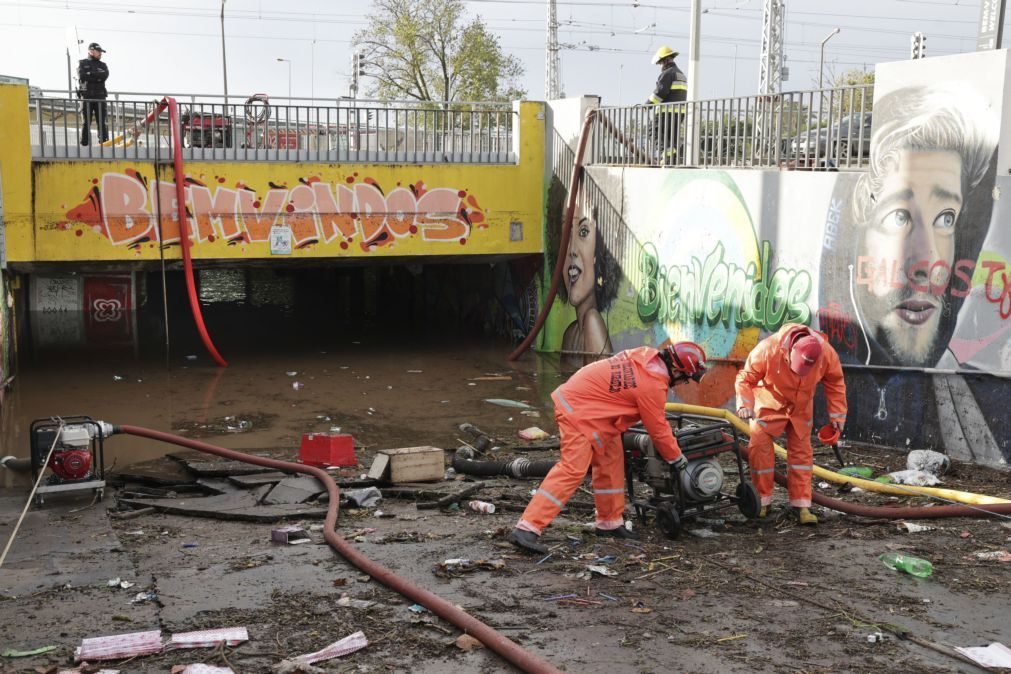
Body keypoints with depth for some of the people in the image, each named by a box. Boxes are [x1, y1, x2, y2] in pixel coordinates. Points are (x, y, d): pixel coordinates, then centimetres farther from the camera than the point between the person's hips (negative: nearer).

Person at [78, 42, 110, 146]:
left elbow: (104, 76, -4)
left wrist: (90, 74, -7)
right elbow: (81, 76, -8)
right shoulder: (82, 63, 11)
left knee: (103, 123, -4)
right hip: (86, 97, -2)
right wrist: (97, 76, -5)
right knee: (86, 123, -3)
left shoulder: (103, 65, 17)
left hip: (100, 98, 2)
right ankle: (84, 144, -2)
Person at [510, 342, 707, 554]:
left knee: (610, 461, 15)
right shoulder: (652, 385, -20)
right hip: (578, 411, -10)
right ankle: (527, 528, -21)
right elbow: (658, 430, -9)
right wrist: (678, 459, 6)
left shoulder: (648, 355, 4)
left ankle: (609, 522, 24)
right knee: (573, 470, -16)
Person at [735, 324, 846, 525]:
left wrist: (837, 415, -5)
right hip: (769, 405, -2)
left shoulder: (827, 354, -24)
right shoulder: (768, 350, -33)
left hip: (801, 409, 3)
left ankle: (802, 505, 10)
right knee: (759, 446, -9)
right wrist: (745, 404, -38)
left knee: (801, 452, 3)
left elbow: (835, 383, -5)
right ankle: (762, 501, 7)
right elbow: (746, 378, -23)